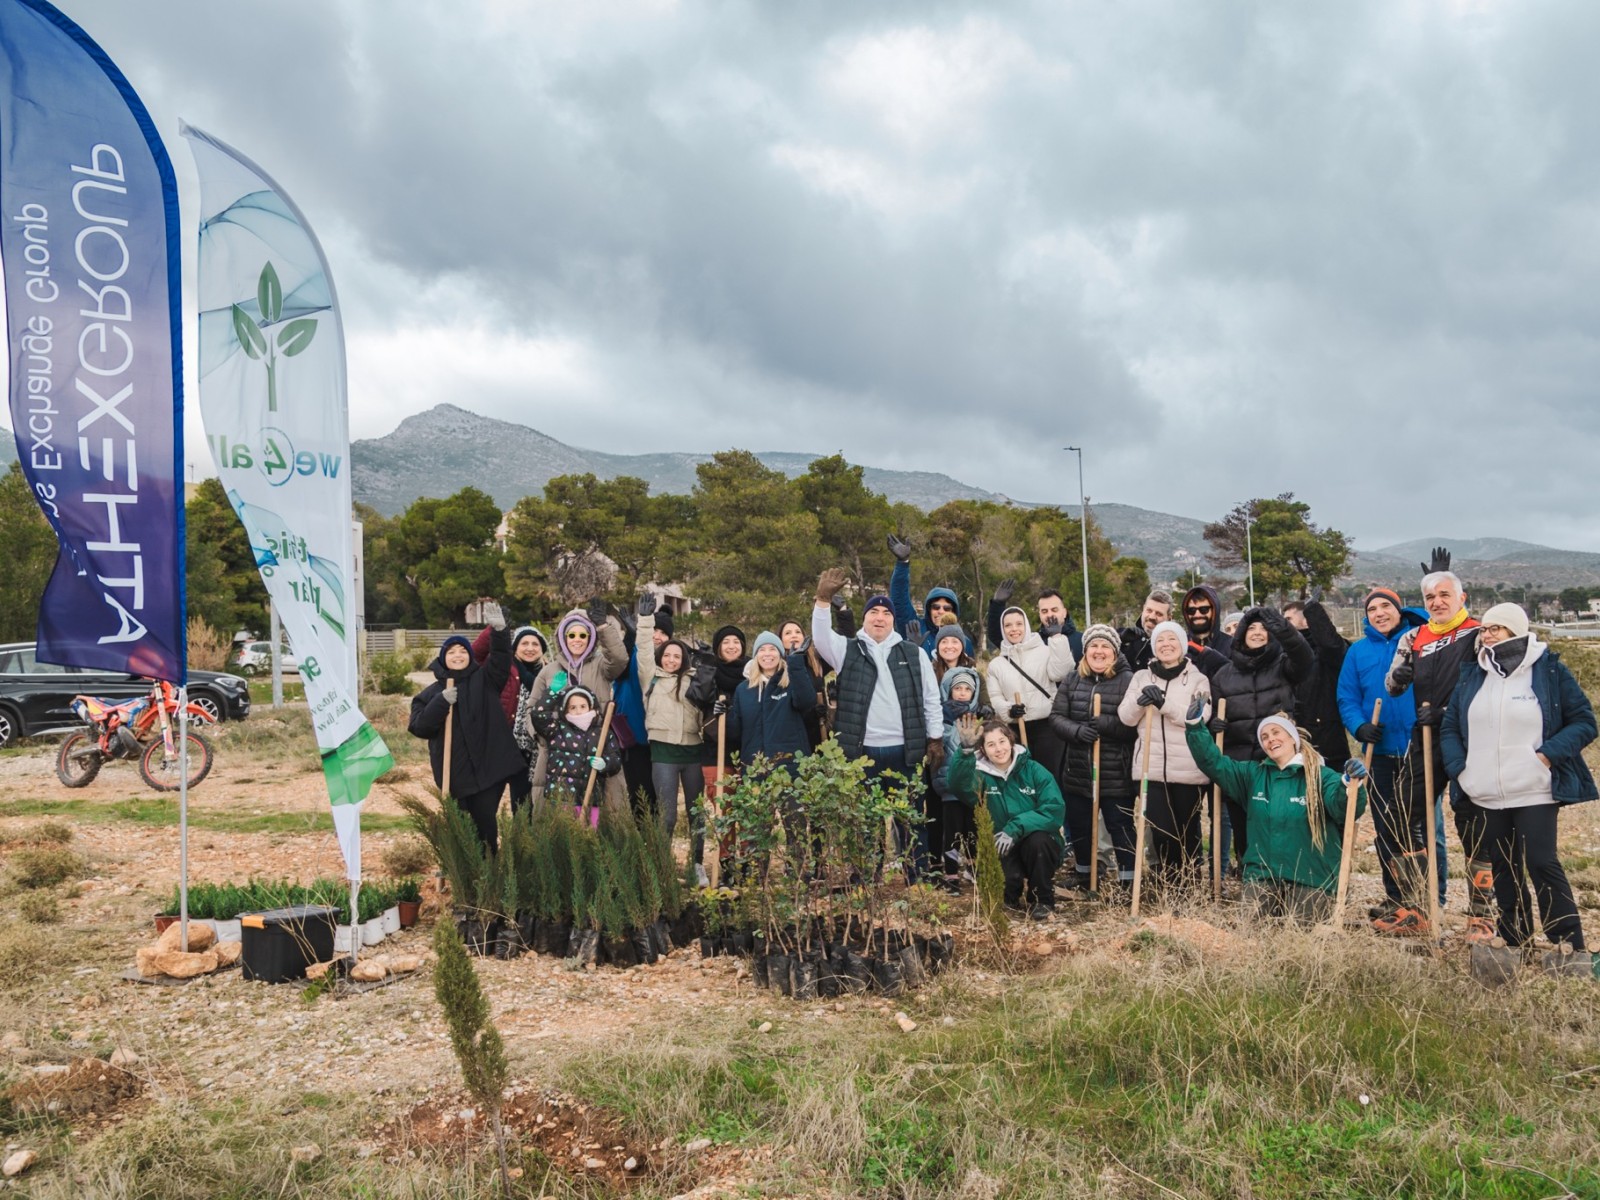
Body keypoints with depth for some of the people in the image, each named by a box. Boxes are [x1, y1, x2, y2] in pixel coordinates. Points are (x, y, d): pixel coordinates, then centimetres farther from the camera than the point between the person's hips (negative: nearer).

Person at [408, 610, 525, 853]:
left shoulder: (484, 680, 9)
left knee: (486, 822, 1)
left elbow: (500, 660, -9)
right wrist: (441, 702, -15)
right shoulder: (430, 693, 8)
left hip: (489, 767, -1)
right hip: (454, 772, 1)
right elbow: (418, 727, -3)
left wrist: (498, 630, -25)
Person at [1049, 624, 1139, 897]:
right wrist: (1077, 730, -16)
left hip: (1116, 775, -5)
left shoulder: (1129, 680, -7)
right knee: (1080, 830, 16)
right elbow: (1056, 716, 3)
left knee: (1122, 830, 1)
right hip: (1077, 774, 5)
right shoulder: (1072, 680, 7)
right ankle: (1084, 882, 34)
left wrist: (1108, 725, -26)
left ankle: (1129, 885, 12)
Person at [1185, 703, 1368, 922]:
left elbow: (1344, 808, -20)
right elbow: (1213, 762, 5)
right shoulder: (1252, 774, 10)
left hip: (1310, 879, -3)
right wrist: (1195, 724, -7)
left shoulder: (1321, 777, -3)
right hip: (1261, 875, 3)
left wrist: (1351, 784, -42)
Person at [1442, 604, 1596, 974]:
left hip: (1535, 791, -5)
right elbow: (1449, 728, 14)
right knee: (1503, 869, 10)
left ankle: (1571, 947, -1)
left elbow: (1584, 722, -3)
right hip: (1485, 795, 5)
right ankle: (1516, 945, 20)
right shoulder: (1471, 676, 11)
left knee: (1541, 863, -10)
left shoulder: (1550, 671, -1)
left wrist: (1548, 755, -15)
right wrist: (1459, 769, -1)